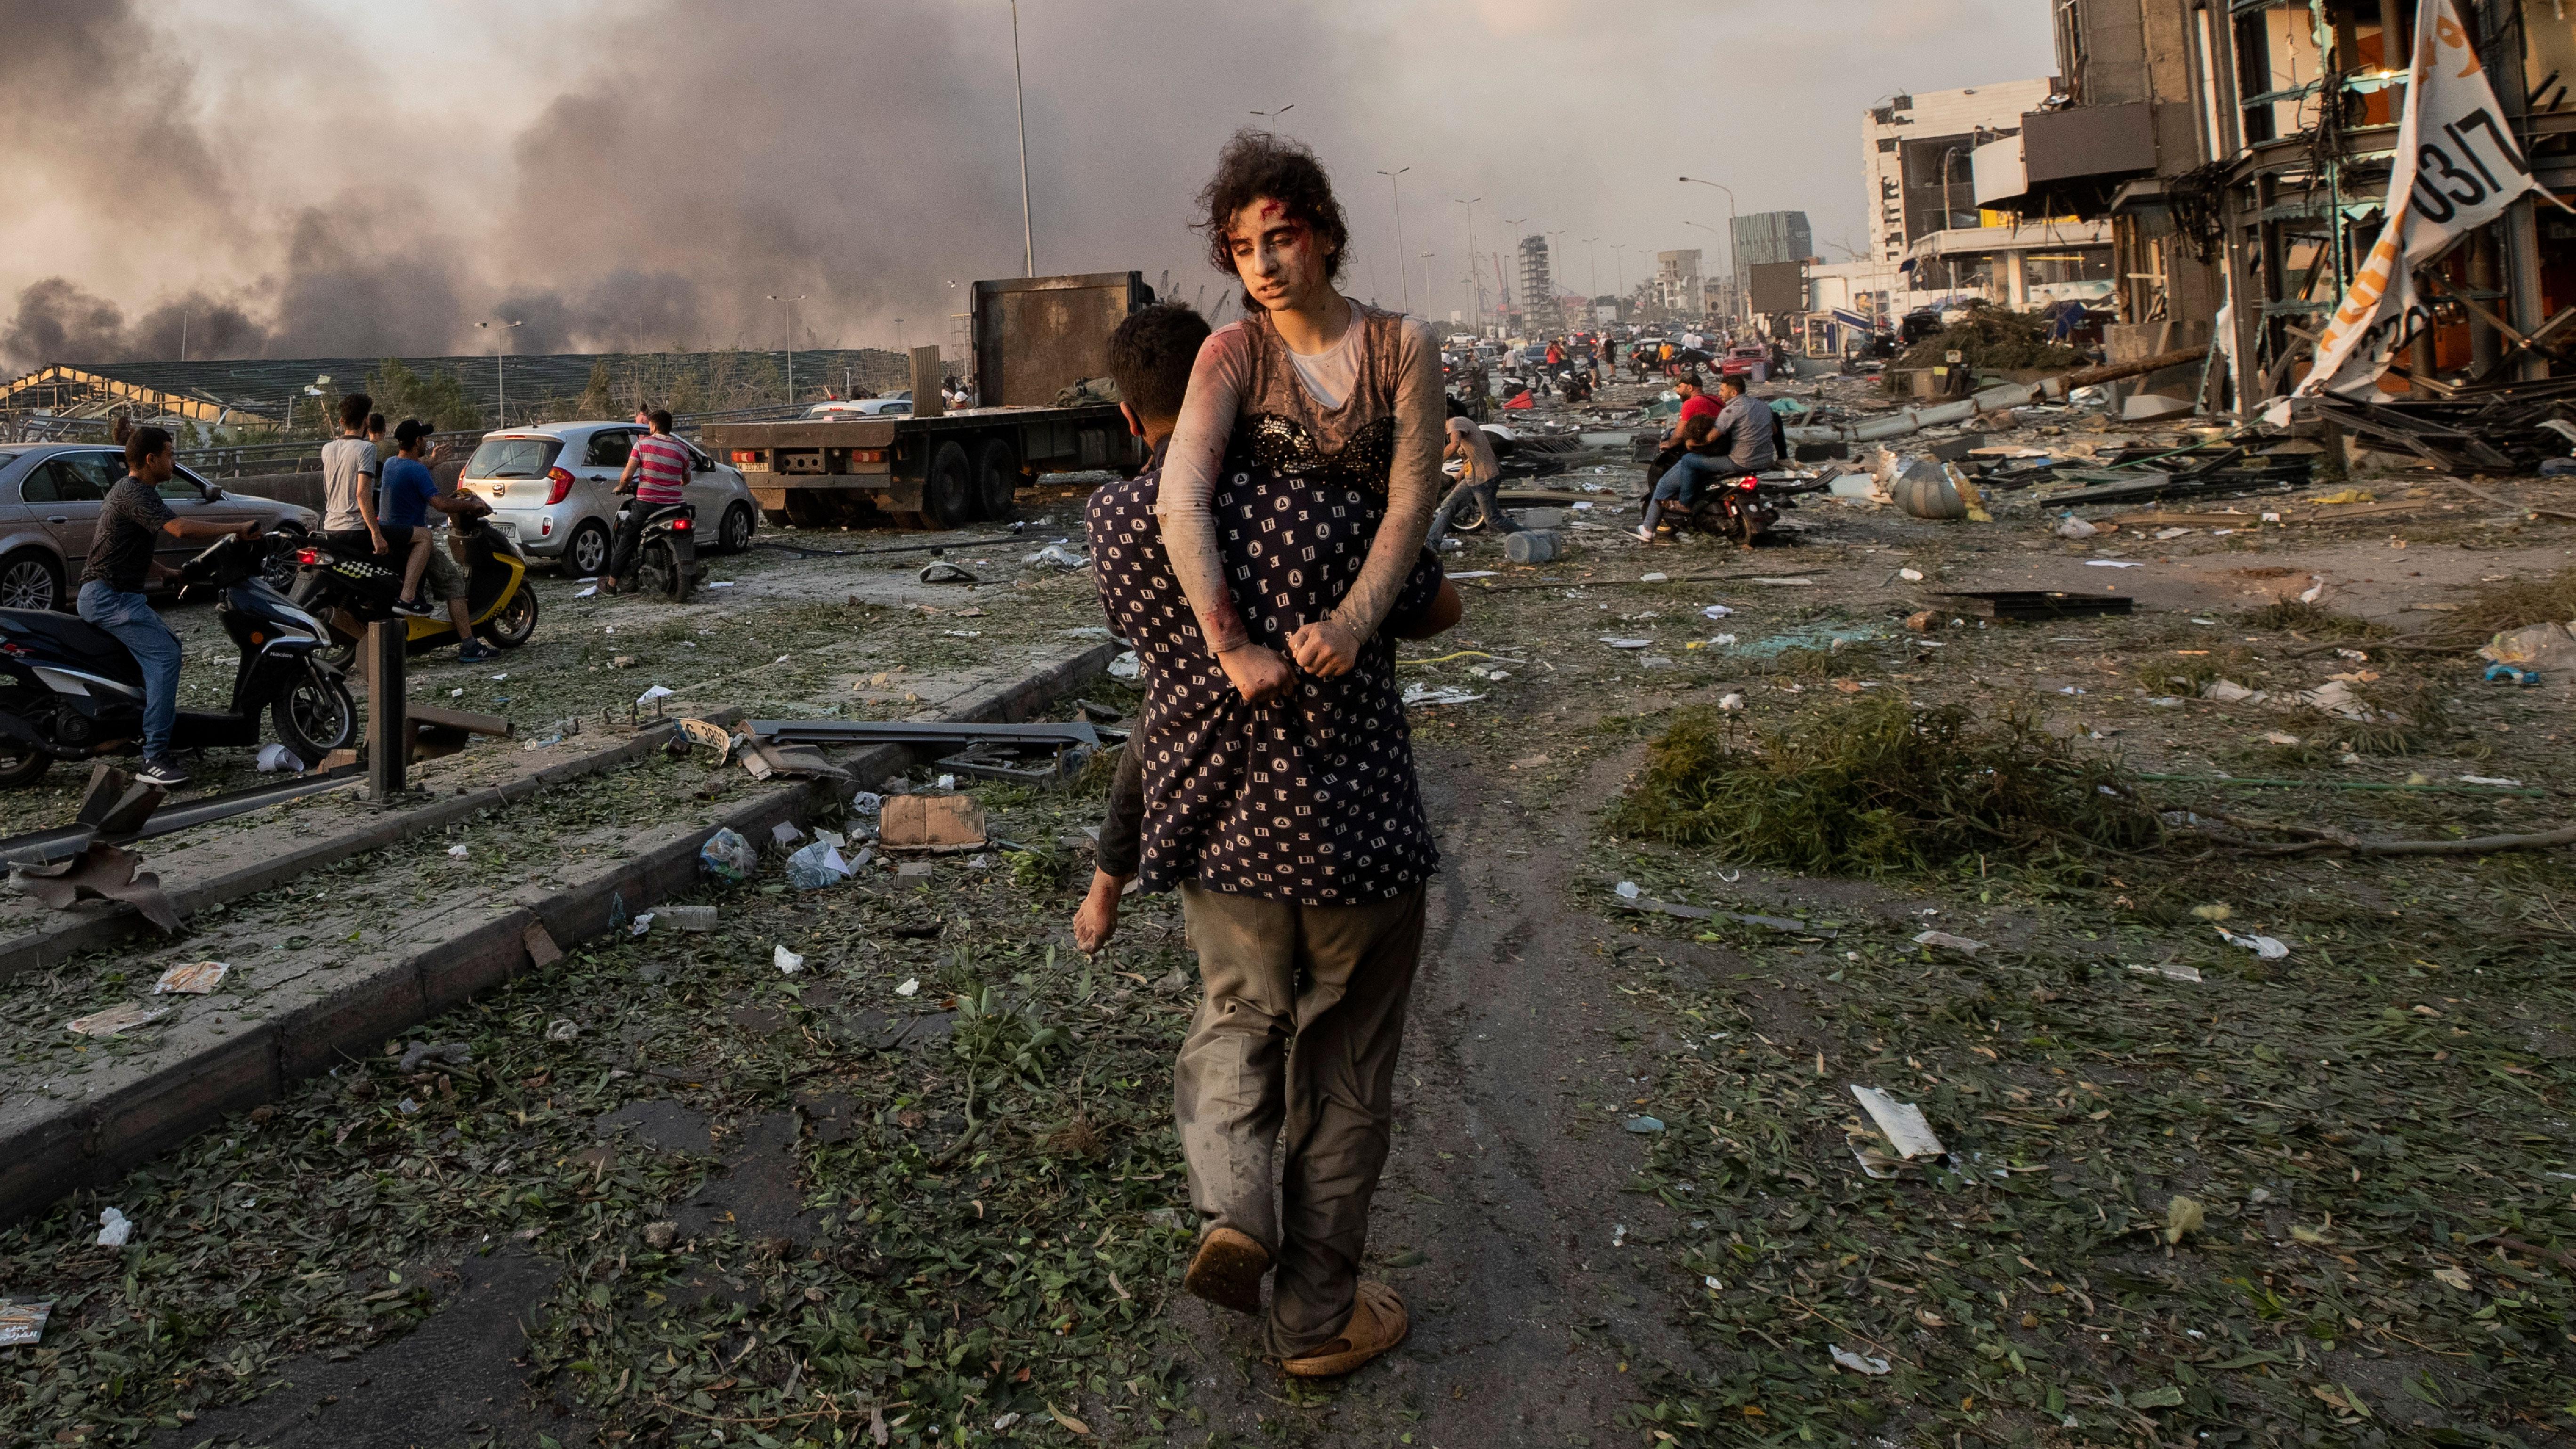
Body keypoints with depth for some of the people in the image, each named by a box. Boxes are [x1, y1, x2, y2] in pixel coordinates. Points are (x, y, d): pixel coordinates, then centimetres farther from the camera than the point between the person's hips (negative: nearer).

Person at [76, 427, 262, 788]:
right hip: (109, 597, -11)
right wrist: (238, 528, -23)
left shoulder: (129, 490, 21)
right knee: (164, 656, -21)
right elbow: (180, 528, -30)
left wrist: (174, 574, 20)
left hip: (116, 594, 11)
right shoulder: (135, 493, -14)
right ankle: (154, 760, -27)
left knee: (169, 646, 24)